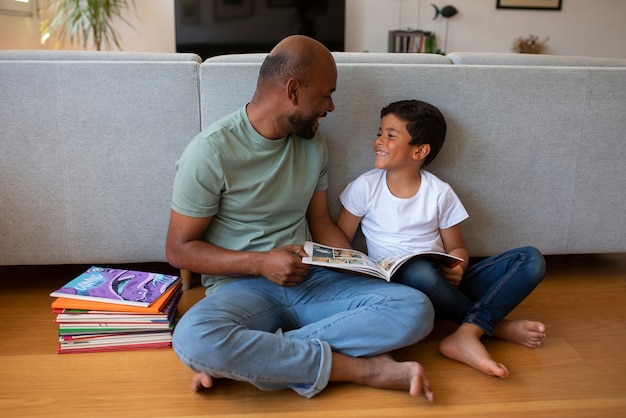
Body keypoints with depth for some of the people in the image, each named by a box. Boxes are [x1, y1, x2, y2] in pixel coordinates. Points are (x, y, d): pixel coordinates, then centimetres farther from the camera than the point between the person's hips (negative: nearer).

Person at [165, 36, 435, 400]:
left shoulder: (313, 144, 7)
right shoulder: (211, 151, -11)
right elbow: (179, 249, -7)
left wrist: (364, 270, -2)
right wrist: (261, 263, -18)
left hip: (309, 280, 5)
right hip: (241, 286, -4)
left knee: (416, 310, -18)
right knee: (194, 339, -38)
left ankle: (244, 358, -21)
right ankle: (363, 368, -24)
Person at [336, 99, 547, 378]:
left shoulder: (440, 193, 3)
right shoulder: (365, 187, 0)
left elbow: (457, 248, 9)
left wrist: (456, 268, -15)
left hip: (445, 285, 3)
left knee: (531, 260, -12)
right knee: (418, 271, -40)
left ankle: (468, 333, -30)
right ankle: (494, 325, -15)